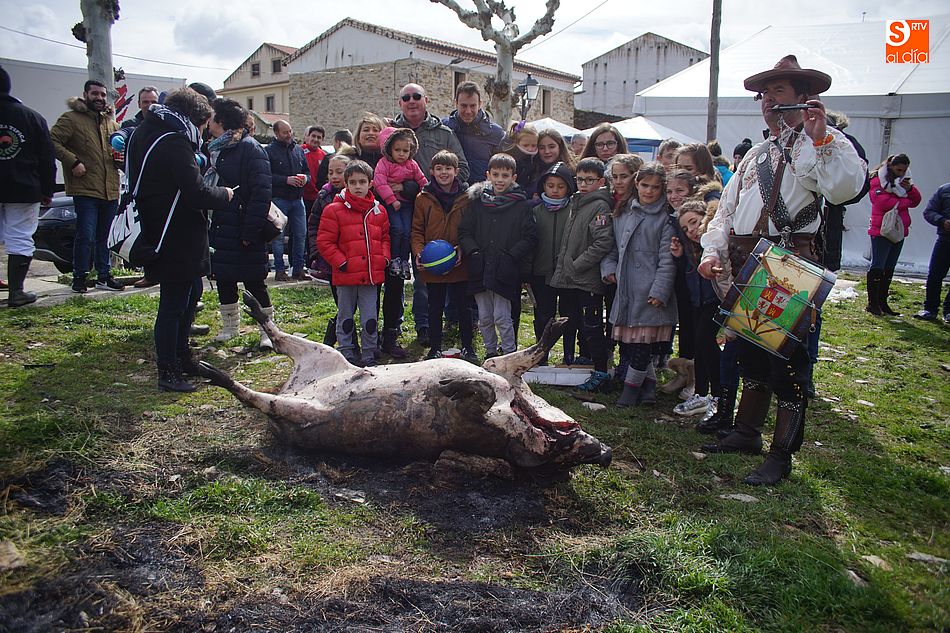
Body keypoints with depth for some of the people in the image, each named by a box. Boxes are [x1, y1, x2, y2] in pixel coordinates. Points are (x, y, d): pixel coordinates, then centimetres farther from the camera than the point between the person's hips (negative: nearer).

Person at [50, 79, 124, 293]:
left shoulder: (111, 122, 19)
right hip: (86, 189, -6)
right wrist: (73, 162, -20)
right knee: (86, 235, -6)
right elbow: (53, 140, -11)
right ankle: (79, 277, 7)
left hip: (111, 189, 6)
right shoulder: (71, 118, -2)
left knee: (105, 236, 12)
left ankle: (104, 276, 21)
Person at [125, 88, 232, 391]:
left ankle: (181, 355, 35)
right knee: (174, 303, 0)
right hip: (177, 238, -11)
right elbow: (196, 194, -25)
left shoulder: (145, 133, 11)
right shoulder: (174, 142, -21)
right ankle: (168, 372, 12)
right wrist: (224, 194, -7)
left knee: (191, 290, 23)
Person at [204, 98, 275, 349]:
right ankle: (230, 325, 29)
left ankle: (268, 330, 12)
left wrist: (250, 231, -21)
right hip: (220, 229, 8)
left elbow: (261, 194, -18)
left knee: (253, 282, 0)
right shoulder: (216, 149, 13)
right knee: (223, 278, 14)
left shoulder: (250, 149, -12)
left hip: (243, 232, -8)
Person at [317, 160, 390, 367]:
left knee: (370, 318, 7)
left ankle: (369, 355, 19)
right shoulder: (334, 210, -4)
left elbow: (384, 238, 17)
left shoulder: (379, 211, 8)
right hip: (346, 274, -2)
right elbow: (324, 241, -5)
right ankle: (347, 353, 22)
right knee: (345, 317, 11)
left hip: (372, 275, 3)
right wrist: (341, 262, -11)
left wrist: (384, 259, 1)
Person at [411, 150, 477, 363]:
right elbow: (417, 230, 3)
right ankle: (435, 348, 22)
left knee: (463, 307, 10)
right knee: (435, 308, 11)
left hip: (460, 264, 0)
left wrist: (463, 249, -12)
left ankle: (467, 347, 24)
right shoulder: (423, 199, 1)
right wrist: (419, 251, -13)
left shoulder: (466, 198, 0)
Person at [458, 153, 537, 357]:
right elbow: (464, 231, 7)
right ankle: (490, 352, 28)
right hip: (480, 269, 4)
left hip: (505, 271, -3)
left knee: (502, 317, -4)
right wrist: (473, 251, -8)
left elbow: (530, 237, -4)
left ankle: (510, 354, 12)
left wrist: (511, 256, -12)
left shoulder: (521, 204, -1)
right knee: (484, 318, 12)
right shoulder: (477, 201, 8)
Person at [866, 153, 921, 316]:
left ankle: (882, 303, 15)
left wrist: (910, 189, -7)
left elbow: (916, 201, 13)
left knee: (889, 268, 10)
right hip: (881, 229, -7)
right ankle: (872, 303, -1)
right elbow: (883, 201, -21)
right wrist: (905, 202, -8)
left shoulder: (904, 180, 15)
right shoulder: (878, 179, -8)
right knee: (878, 267, -6)